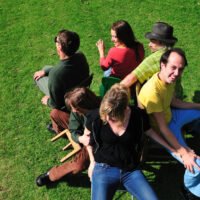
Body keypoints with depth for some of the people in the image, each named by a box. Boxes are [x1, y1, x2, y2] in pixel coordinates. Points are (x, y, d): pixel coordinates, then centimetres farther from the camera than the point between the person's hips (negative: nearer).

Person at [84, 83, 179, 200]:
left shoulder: (139, 116, -13)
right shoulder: (95, 117, -14)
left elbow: (150, 132, 9)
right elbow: (87, 137, 7)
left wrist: (173, 149, 12)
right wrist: (93, 161, 8)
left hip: (131, 170, 1)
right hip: (104, 168, 0)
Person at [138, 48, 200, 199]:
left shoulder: (169, 79, -12)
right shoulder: (152, 91, -38)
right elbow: (163, 128, -31)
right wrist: (183, 153, -28)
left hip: (170, 115, 8)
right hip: (161, 128, -8)